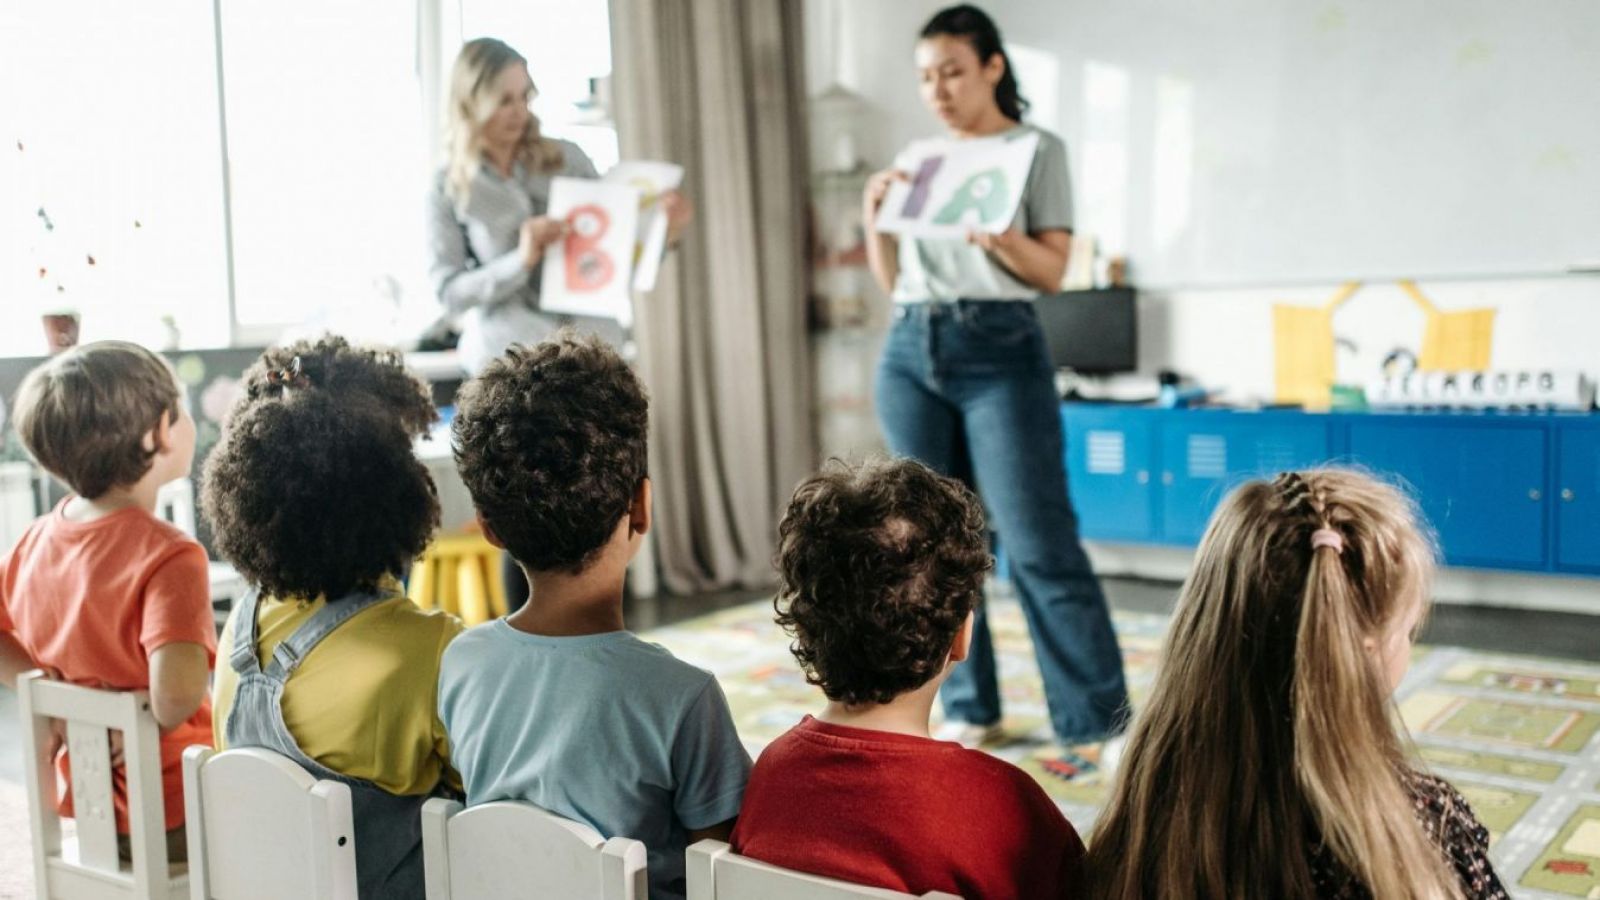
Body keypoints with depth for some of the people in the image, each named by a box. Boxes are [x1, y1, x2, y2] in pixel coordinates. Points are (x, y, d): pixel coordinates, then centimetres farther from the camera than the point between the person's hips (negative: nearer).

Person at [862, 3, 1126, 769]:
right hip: (911, 353, 5)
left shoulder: (1038, 151, 4)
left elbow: (1053, 271, -2)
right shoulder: (915, 161, 16)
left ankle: (1098, 722, 0)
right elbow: (890, 280, 16)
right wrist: (876, 217, 0)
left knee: (1039, 543, -9)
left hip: (1000, 351, -5)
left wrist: (1001, 238, -20)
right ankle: (970, 709, 18)